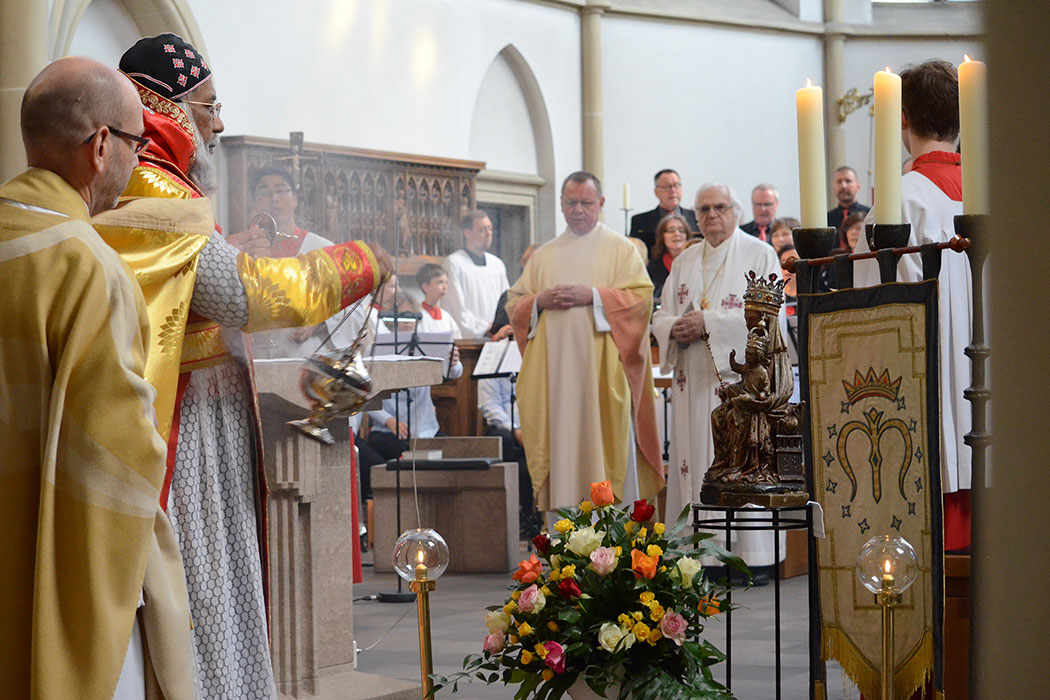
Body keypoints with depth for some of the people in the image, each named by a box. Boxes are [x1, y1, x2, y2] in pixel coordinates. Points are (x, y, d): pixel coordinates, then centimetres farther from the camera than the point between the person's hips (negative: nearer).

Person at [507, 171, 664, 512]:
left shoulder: (620, 248, 8)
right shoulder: (544, 255, 19)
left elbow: (641, 296, -4)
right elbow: (514, 303, 15)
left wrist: (593, 296, -14)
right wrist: (540, 301, -6)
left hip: (602, 367, -3)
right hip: (554, 368, 3)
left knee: (606, 436, -7)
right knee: (561, 440, -2)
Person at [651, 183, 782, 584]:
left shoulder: (759, 255, 2)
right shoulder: (684, 262, 18)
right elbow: (662, 316, 15)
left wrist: (707, 322, -16)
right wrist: (676, 329, -8)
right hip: (693, 382, 5)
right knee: (694, 461, 1)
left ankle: (752, 557, -6)